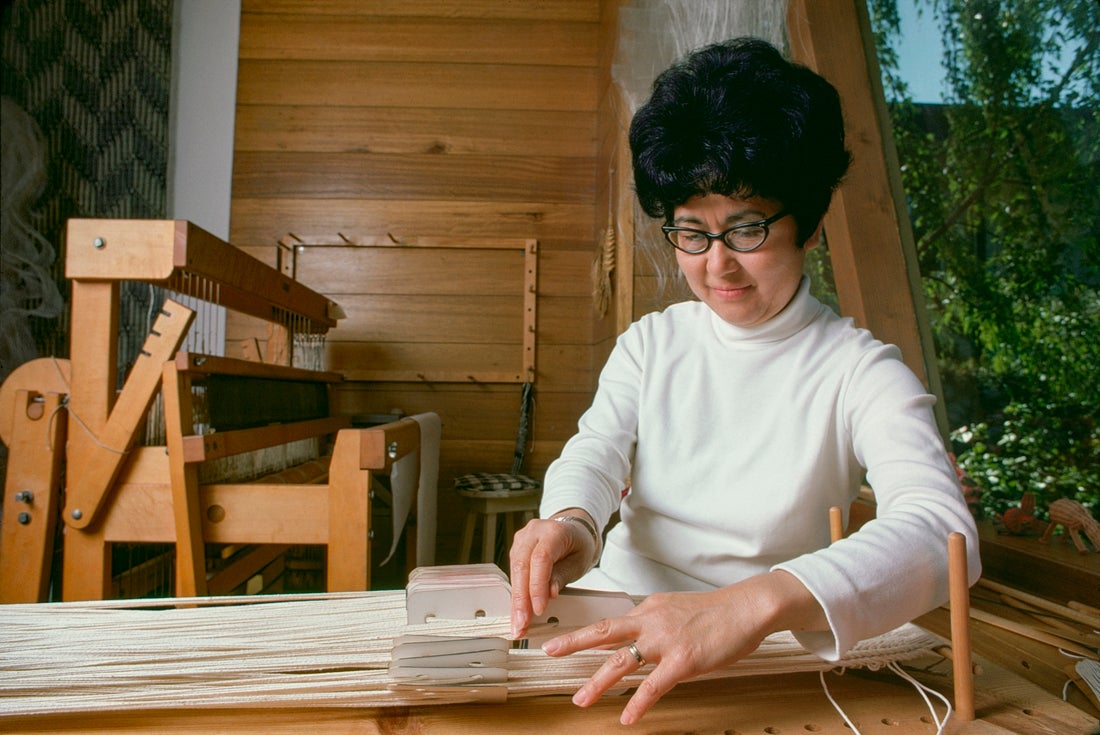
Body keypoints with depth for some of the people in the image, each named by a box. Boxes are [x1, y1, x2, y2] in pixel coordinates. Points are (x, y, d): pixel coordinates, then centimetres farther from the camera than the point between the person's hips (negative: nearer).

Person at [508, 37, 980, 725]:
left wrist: (758, 601, -40)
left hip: (762, 656, -2)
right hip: (617, 625, 3)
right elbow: (596, 451, -4)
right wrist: (568, 522, -29)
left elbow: (941, 528, -22)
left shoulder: (862, 371, -7)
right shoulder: (650, 344, 8)